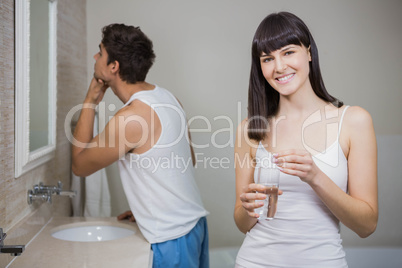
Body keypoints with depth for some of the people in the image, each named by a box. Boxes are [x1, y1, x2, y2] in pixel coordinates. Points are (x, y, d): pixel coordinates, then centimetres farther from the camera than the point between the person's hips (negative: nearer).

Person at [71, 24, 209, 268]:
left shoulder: (131, 117, -24)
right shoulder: (167, 97, 3)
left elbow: (80, 165, -9)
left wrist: (91, 101, -7)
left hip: (172, 236, -9)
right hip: (194, 220, 9)